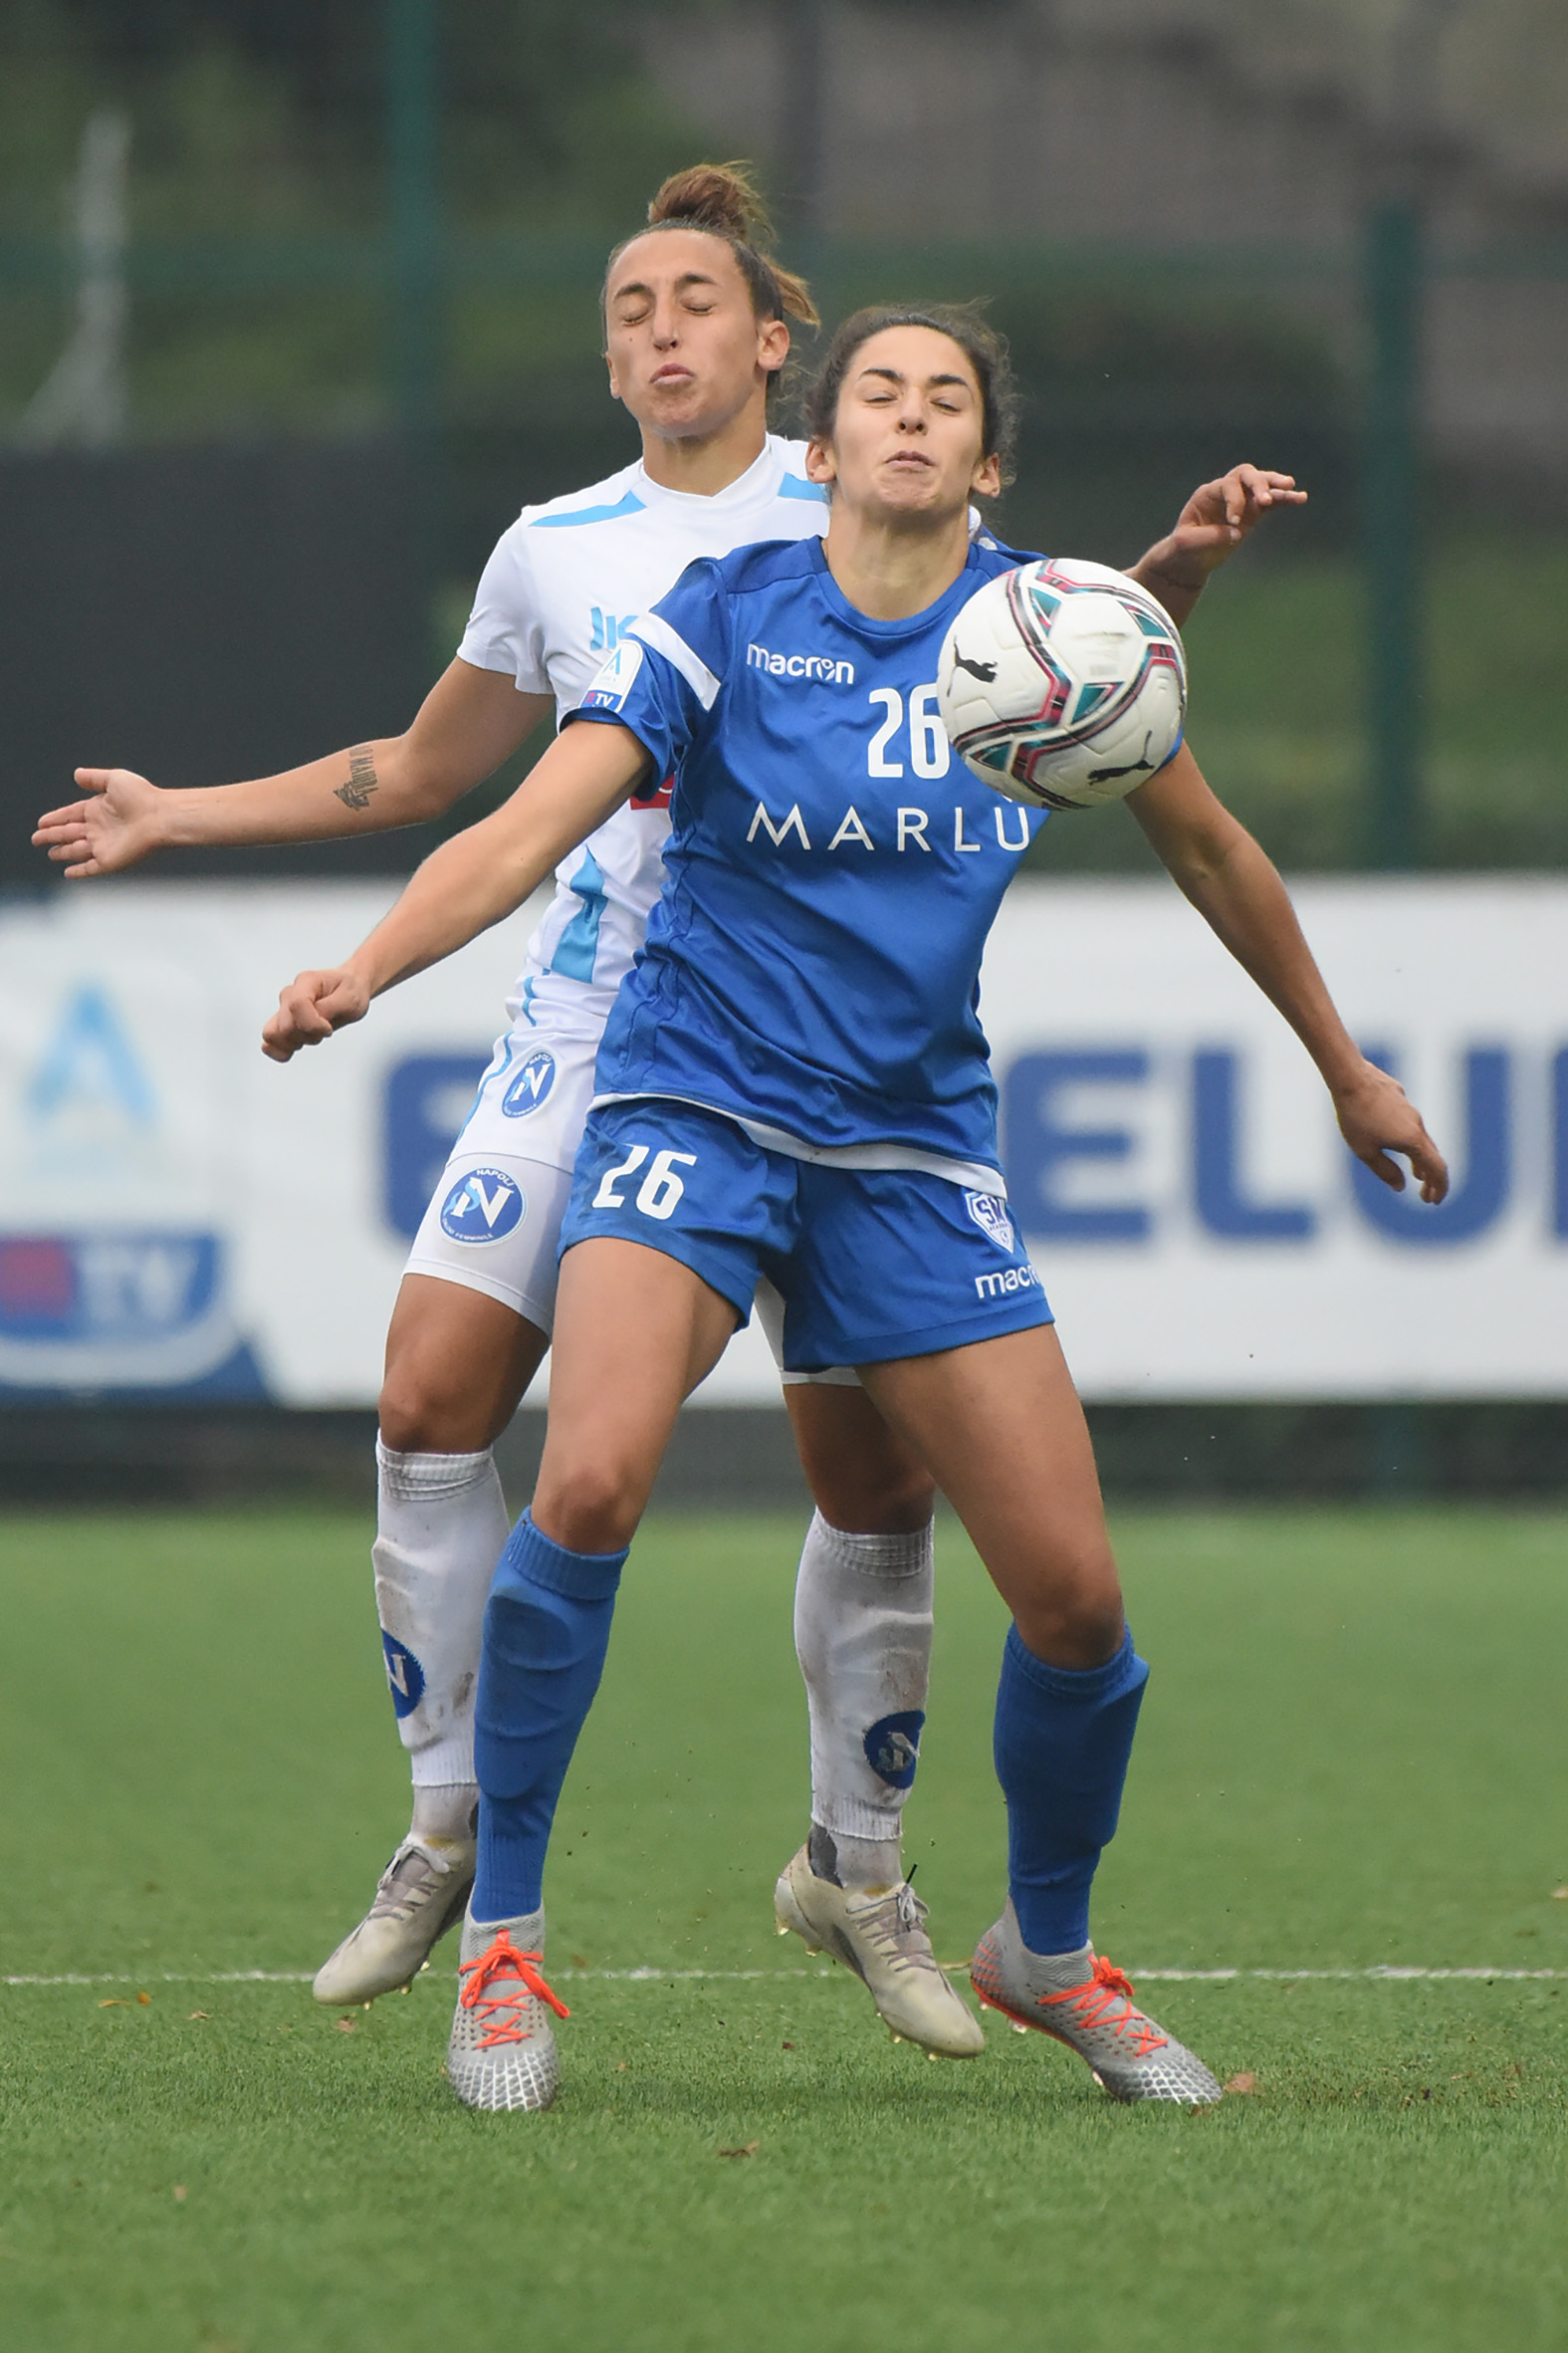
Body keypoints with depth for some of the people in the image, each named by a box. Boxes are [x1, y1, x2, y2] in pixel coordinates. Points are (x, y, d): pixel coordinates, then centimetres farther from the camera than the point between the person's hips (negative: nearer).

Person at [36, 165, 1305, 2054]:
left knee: (877, 1478, -5)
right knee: (431, 1402, -12)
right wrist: (177, 817, 22)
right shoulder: (554, 550, 9)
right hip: (590, 1030, 2)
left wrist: (1177, 565, -7)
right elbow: (416, 774, 24)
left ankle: (857, 1863, 15)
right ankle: (451, 1827, 3)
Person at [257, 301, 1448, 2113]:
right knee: (590, 1484, -29)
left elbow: (1205, 847, 16)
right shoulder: (721, 620, -6)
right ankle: (503, 1941, -14)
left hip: (916, 1149, 3)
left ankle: (1048, 1950, 26)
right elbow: (525, 831, -16)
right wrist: (360, 969, -34)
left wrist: (1344, 1067, 25)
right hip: (694, 1110, -3)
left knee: (1073, 1598, -4)